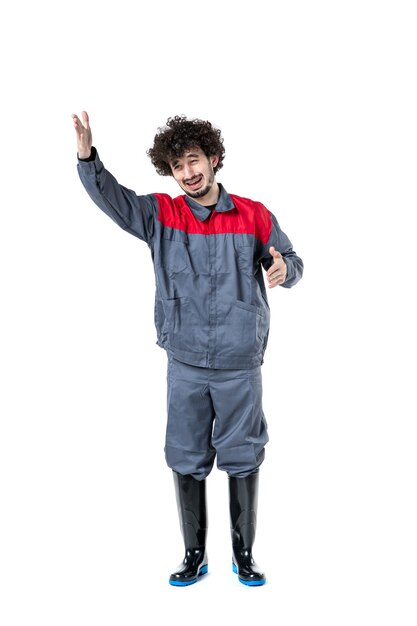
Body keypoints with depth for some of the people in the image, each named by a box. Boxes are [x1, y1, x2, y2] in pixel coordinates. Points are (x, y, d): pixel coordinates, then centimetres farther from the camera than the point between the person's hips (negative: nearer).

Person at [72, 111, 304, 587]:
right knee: (186, 461, 10)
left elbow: (290, 263, 6)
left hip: (241, 367, -1)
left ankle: (244, 554, 29)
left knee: (243, 459, 10)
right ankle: (195, 555, 29)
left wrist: (284, 268, -17)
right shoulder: (161, 215, 2)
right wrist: (86, 156, -25)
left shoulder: (254, 216, 0)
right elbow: (110, 196, -8)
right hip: (185, 366, 1)